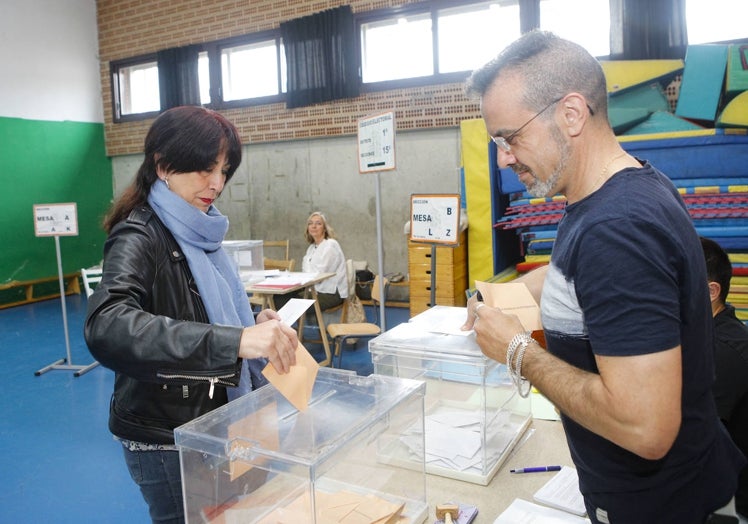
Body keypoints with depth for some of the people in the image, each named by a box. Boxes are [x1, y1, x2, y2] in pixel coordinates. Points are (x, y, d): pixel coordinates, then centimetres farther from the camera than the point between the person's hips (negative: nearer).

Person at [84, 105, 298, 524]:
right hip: (167, 439, -8)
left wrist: (253, 325, -4)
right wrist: (234, 340, -49)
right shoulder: (140, 238, -20)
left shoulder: (198, 233, 4)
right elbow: (107, 328, -39)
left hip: (209, 422, 8)